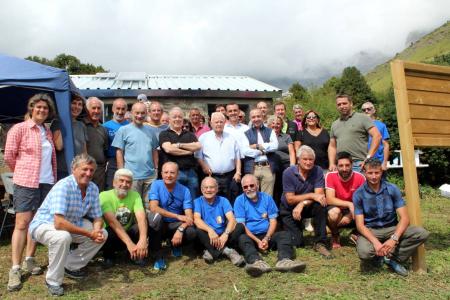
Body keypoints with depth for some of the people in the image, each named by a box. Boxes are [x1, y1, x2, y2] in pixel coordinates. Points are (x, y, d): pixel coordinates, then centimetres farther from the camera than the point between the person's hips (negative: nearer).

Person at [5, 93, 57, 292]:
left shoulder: (48, 132, 14)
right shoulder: (19, 128, -4)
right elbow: (9, 156, -4)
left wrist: (53, 177, 12)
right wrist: (23, 172, 6)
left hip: (47, 183, 6)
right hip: (26, 183, -6)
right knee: (22, 223, -5)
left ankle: (29, 260, 23)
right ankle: (15, 269, 1)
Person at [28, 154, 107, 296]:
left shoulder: (93, 188, -9)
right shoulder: (63, 187, -30)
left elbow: (97, 217, -2)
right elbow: (59, 223, -38)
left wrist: (97, 231, -25)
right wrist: (89, 234, -33)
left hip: (72, 223, 7)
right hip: (44, 224, -7)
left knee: (103, 234, -5)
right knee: (63, 237, -38)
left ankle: (71, 266, 10)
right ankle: (53, 281, -13)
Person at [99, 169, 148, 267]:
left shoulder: (135, 195, -10)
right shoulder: (105, 196, -20)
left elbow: (141, 217, -26)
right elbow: (112, 222, -33)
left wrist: (143, 239, -46)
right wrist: (129, 243, -45)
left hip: (128, 232, 3)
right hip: (111, 235, -2)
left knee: (142, 225, -25)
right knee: (107, 233, -35)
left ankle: (136, 254, 0)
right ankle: (108, 255, -1)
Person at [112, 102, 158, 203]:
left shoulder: (150, 131, 12)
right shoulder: (123, 130, 0)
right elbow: (119, 152, -3)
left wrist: (156, 168, 11)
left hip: (150, 175, 4)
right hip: (132, 176, -4)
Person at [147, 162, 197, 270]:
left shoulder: (184, 190, -8)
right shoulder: (156, 185, -12)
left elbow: (189, 216, -15)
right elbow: (153, 208, -25)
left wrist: (180, 230, -35)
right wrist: (178, 216, -30)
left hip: (175, 225, 2)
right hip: (159, 225, -1)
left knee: (192, 233, -29)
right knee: (155, 216, -35)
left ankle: (175, 245, 9)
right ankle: (157, 256, -19)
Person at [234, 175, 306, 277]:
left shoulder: (267, 198, 8)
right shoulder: (240, 201, 0)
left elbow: (273, 221, 4)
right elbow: (241, 225, -6)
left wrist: (266, 238, -13)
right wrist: (257, 241, -17)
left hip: (267, 235, 3)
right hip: (250, 236, -2)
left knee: (285, 235, -21)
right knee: (242, 238, -33)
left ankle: (284, 260, -49)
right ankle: (257, 262, -59)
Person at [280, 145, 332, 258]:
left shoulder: (318, 171, -11)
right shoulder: (288, 173, -17)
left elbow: (319, 195, -19)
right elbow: (290, 199, -19)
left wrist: (302, 204, -32)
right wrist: (311, 195, -28)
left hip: (308, 207, 2)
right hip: (289, 210, -2)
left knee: (320, 205, -31)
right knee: (296, 243, -12)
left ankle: (320, 243, -18)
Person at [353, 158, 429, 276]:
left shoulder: (392, 189, -5)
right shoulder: (359, 194, -9)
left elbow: (404, 218, -10)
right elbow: (360, 225, -11)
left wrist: (394, 239, -26)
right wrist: (375, 242, -29)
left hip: (391, 228, 3)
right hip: (370, 231, -2)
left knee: (422, 233, -22)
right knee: (364, 252, -34)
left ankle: (392, 257, -10)